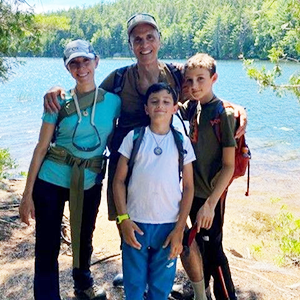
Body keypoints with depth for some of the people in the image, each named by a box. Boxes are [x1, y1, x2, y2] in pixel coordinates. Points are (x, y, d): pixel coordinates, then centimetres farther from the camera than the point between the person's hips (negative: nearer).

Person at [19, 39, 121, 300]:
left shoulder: (113, 101, -4)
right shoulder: (59, 102, -5)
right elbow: (41, 148, -4)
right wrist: (28, 194, -7)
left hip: (90, 183, 2)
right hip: (51, 181, -2)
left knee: (84, 239, 21)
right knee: (47, 246, 1)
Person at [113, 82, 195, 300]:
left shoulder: (182, 142, 1)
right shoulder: (134, 137, 0)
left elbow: (188, 187, 1)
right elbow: (119, 181, 2)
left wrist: (180, 228, -5)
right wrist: (123, 219, -7)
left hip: (169, 226, 0)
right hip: (136, 224, 0)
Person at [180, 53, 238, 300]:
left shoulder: (223, 113, -17)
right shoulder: (189, 108, 0)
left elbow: (229, 166, -19)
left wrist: (210, 203, -23)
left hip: (211, 194, -6)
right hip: (192, 190, 6)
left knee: (213, 247, 3)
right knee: (199, 243, 20)